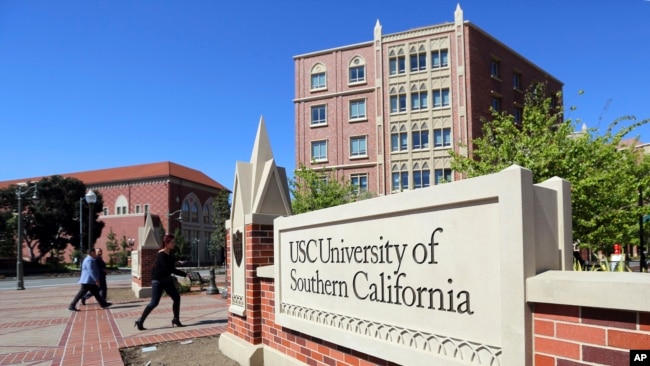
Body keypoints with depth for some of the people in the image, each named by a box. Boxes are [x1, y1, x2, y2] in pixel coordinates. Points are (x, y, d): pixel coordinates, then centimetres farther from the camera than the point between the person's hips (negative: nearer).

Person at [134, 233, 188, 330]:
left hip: (167, 279, 8)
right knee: (154, 303, -6)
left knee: (177, 298, 3)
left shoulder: (170, 253, 3)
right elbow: (170, 269, -30)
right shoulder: (161, 255, -24)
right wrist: (185, 274, -30)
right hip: (158, 281, -8)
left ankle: (176, 320, 13)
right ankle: (140, 322, 7)